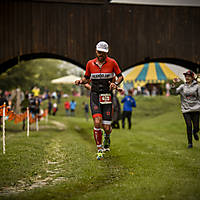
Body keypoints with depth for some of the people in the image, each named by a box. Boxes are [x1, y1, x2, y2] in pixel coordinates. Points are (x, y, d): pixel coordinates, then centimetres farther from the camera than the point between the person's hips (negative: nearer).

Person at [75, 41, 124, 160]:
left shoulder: (112, 62, -2)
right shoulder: (90, 63, 4)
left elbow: (120, 76, 5)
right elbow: (87, 78, 16)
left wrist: (116, 84, -15)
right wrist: (81, 81, -6)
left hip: (107, 96, -1)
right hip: (95, 95, 1)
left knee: (106, 127, -2)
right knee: (97, 122, -17)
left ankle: (107, 137, 37)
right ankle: (99, 150, -4)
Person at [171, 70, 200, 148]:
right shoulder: (182, 86, 6)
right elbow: (175, 91, -8)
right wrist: (174, 84, -21)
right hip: (186, 110, 0)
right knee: (189, 126, -7)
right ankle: (190, 143, 7)